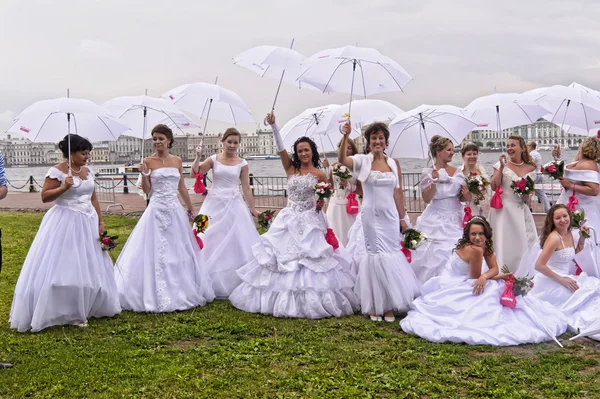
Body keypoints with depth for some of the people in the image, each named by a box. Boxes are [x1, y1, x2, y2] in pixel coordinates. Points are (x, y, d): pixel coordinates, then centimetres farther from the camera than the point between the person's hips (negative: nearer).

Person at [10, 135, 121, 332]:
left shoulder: (88, 171, 9)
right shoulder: (57, 171, -11)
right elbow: (44, 197, -12)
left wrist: (100, 221, 10)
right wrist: (63, 187, -25)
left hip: (87, 223, 7)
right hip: (65, 223, -7)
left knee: (89, 268, 10)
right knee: (62, 269, -4)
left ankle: (84, 309, 22)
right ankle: (62, 313, 6)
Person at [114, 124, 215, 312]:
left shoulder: (177, 160, 8)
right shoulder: (148, 161, -3)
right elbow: (147, 190, -3)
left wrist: (191, 208, 18)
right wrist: (144, 174, -19)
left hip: (176, 210, 4)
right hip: (157, 211, -4)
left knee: (179, 252, 11)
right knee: (155, 253, -1)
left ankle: (181, 291, 24)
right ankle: (157, 295, 8)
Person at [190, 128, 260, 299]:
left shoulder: (242, 163, 2)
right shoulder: (213, 159, 0)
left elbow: (246, 188, 5)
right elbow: (194, 173, -8)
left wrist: (253, 209, 4)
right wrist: (198, 156, -19)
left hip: (234, 205, 0)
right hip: (215, 204, 0)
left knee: (235, 244, 2)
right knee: (213, 243, 5)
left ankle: (234, 284, 15)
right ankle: (213, 283, 17)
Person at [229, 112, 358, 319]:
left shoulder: (320, 174, 0)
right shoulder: (291, 169, 5)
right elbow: (280, 148, -7)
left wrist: (321, 202, -10)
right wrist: (273, 126, -15)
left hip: (310, 222, -3)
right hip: (289, 220, 3)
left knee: (311, 259, -6)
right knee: (283, 256, 3)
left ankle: (311, 300, 4)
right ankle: (285, 300, 14)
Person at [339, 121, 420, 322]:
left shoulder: (394, 163, 6)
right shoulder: (363, 161, -2)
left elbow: (398, 192, 9)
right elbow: (342, 159, -21)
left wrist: (402, 218, 7)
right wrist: (345, 136, -34)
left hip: (390, 216, 2)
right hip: (370, 216, -2)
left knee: (390, 257, 5)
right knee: (373, 256, 3)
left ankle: (389, 306, 16)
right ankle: (374, 306, 13)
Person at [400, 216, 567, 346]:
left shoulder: (486, 246, 0)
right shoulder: (473, 250, -27)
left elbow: (494, 269, -9)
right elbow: (475, 278, -19)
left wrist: (484, 277, -30)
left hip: (464, 286, 8)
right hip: (453, 290, -8)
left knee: (500, 289, -1)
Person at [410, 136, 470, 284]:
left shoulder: (457, 172, 5)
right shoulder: (428, 173, -4)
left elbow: (466, 196, 13)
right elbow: (426, 199, -9)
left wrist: (467, 195, -10)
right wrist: (434, 181, -21)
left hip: (455, 220, 3)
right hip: (435, 221, -3)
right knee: (435, 254, -3)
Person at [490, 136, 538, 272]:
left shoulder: (530, 168, 6)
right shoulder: (501, 164, -1)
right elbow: (494, 186, -10)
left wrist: (528, 194, -8)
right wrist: (501, 167, -14)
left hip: (520, 210, 3)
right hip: (503, 209, -2)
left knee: (522, 242, 3)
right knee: (504, 242, -1)